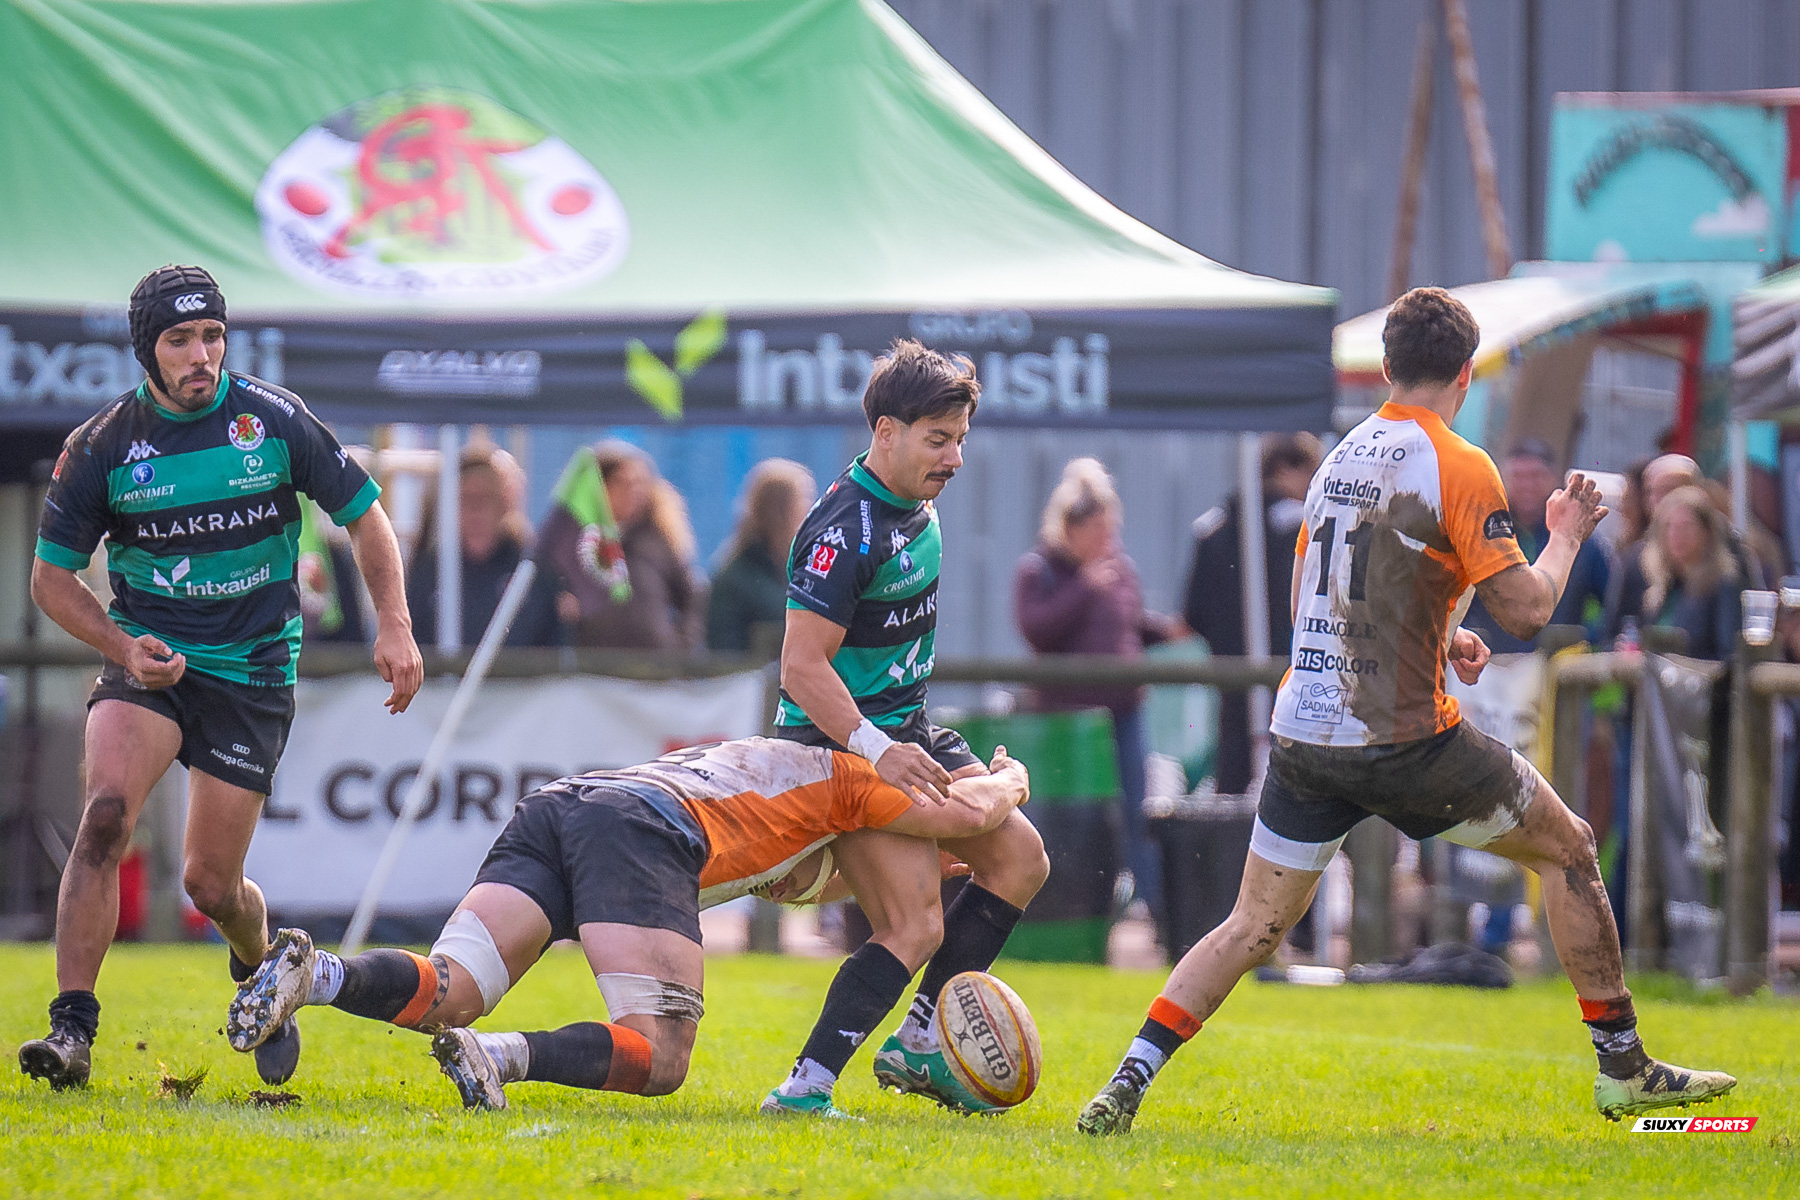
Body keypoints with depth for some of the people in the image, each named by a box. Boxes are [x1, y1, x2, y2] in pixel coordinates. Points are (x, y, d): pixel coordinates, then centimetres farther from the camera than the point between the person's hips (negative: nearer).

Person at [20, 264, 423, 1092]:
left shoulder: (273, 420, -6)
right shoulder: (102, 448, -7)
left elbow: (363, 518, 4)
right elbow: (52, 577, 3)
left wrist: (394, 627, -7)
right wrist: (123, 646, -13)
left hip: (252, 673, 0)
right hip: (148, 659, 0)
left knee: (210, 882, -1)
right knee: (106, 812, -27)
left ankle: (258, 972, 36)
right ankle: (72, 1029, -26)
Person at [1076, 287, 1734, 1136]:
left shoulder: (1339, 460, 12)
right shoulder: (1459, 468, -9)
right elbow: (1525, 610, -11)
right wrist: (1566, 537, 7)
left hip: (1304, 736, 6)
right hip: (1402, 739, -6)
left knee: (1252, 928, 10)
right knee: (1569, 849, 14)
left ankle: (1129, 1080, -8)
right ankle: (1623, 1069, 17)